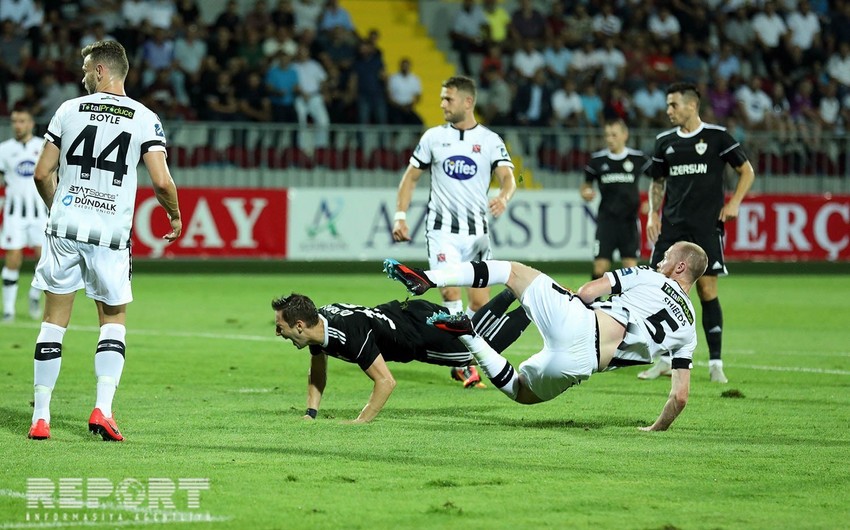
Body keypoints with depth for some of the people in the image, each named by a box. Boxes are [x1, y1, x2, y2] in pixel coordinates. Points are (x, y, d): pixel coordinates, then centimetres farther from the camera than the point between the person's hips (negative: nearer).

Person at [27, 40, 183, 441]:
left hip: (65, 227, 1)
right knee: (114, 320, 14)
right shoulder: (145, 119, -1)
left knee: (55, 320, 9)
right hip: (110, 233, -1)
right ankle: (103, 409, -3)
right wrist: (175, 216, 11)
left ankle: (40, 416, 8)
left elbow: (42, 174, 7)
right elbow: (161, 181, -9)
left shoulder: (69, 110, 3)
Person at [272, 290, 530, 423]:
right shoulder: (316, 324, -14)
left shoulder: (348, 335, -41)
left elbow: (386, 381, -40)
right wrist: (310, 414, -4)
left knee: (488, 342, 14)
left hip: (424, 328, -7)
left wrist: (360, 422, -39)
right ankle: (513, 292, 47)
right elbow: (318, 372, 5)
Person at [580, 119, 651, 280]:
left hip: (630, 220, -1)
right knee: (600, 267, -6)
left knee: (631, 266, -3)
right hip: (606, 219, 1)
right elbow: (586, 185, 15)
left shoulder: (638, 158, -1)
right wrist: (585, 193, -8)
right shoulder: (598, 160, 3)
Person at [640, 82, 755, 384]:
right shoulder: (665, 142, 10)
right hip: (671, 225, 4)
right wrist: (653, 214, 6)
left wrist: (734, 203, -8)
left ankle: (715, 363, 3)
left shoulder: (717, 137, -2)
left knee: (707, 290, -5)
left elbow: (747, 171, 4)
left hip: (706, 225, -4)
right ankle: (666, 360, 9)